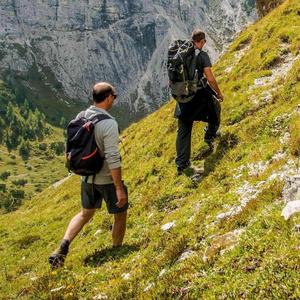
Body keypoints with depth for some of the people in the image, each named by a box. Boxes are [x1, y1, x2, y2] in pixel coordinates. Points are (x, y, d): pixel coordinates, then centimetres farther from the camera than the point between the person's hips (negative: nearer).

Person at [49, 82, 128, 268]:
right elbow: (112, 159, -26)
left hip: (87, 177, 7)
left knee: (86, 213, 24)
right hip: (107, 179, -7)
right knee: (120, 215, 16)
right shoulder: (109, 123, -23)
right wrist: (119, 188, -21)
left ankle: (63, 248, 10)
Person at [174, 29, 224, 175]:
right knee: (215, 108, 30)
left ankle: (181, 163, 8)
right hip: (200, 94, -4)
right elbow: (210, 78, -15)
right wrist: (219, 93, 0)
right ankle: (210, 135, 35)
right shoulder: (202, 55, -11)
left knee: (183, 130, 9)